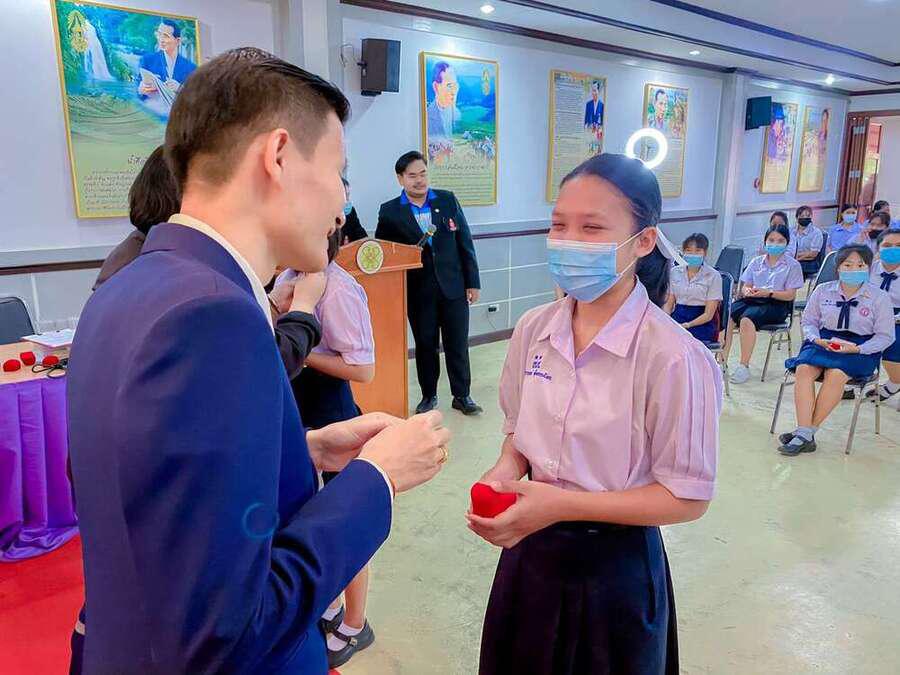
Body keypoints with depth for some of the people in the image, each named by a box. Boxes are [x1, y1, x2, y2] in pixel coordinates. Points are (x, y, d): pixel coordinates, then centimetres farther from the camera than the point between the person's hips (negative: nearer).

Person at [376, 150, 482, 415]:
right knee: (425, 345, 10)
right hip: (418, 291, -1)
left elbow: (465, 242, 4)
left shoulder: (448, 200, 3)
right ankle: (429, 396, 26)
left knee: (457, 344, 8)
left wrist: (472, 282, 2)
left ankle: (462, 395, 22)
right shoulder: (390, 211, -2)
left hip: (453, 286, 1)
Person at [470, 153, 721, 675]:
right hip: (532, 549, 5)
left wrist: (562, 504, -24)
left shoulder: (673, 358, -22)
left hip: (616, 562, -5)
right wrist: (505, 472, -13)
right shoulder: (534, 329, -5)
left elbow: (687, 497, -17)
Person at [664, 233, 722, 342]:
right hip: (678, 316, 4)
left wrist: (688, 325, -19)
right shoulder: (675, 272, 10)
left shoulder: (713, 276, -2)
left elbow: (708, 314, -5)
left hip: (701, 322, -4)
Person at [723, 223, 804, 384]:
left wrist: (768, 293, -16)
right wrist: (747, 291, -10)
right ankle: (721, 361, -26)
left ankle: (744, 367, -29)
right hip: (752, 299, 4)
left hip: (776, 304, -4)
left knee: (747, 319, -35)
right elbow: (745, 287, 15)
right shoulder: (756, 262, 18)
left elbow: (790, 295, -1)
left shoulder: (792, 265, 6)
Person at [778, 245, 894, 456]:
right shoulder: (822, 291, 8)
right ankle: (804, 434, -33)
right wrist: (817, 339, -8)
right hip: (823, 341, 3)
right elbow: (809, 322, 14)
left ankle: (808, 431, -27)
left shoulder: (880, 298, 2)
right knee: (804, 369, -30)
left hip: (860, 349, -2)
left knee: (835, 375, -35)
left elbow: (885, 336, 2)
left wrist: (857, 349, -14)